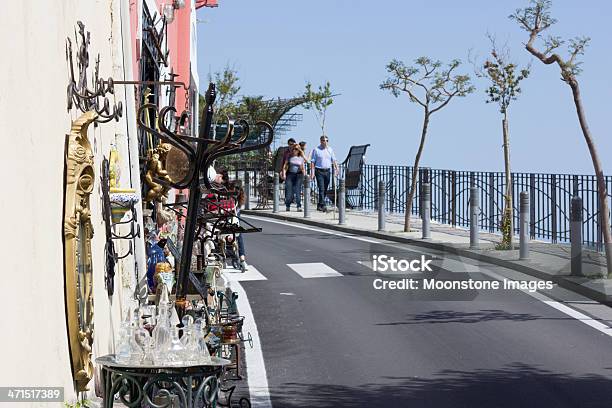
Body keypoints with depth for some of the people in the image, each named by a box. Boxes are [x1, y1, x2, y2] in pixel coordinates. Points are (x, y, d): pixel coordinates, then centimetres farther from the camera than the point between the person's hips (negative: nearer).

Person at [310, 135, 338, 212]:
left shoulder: (330, 150, 12)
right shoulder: (316, 150, -1)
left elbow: (334, 160, 12)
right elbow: (312, 162, -2)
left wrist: (336, 168, -4)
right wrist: (312, 172, -9)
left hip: (327, 171, 5)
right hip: (319, 171, -5)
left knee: (325, 190, 8)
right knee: (321, 189, -13)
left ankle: (319, 206, 19)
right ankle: (322, 206, -17)